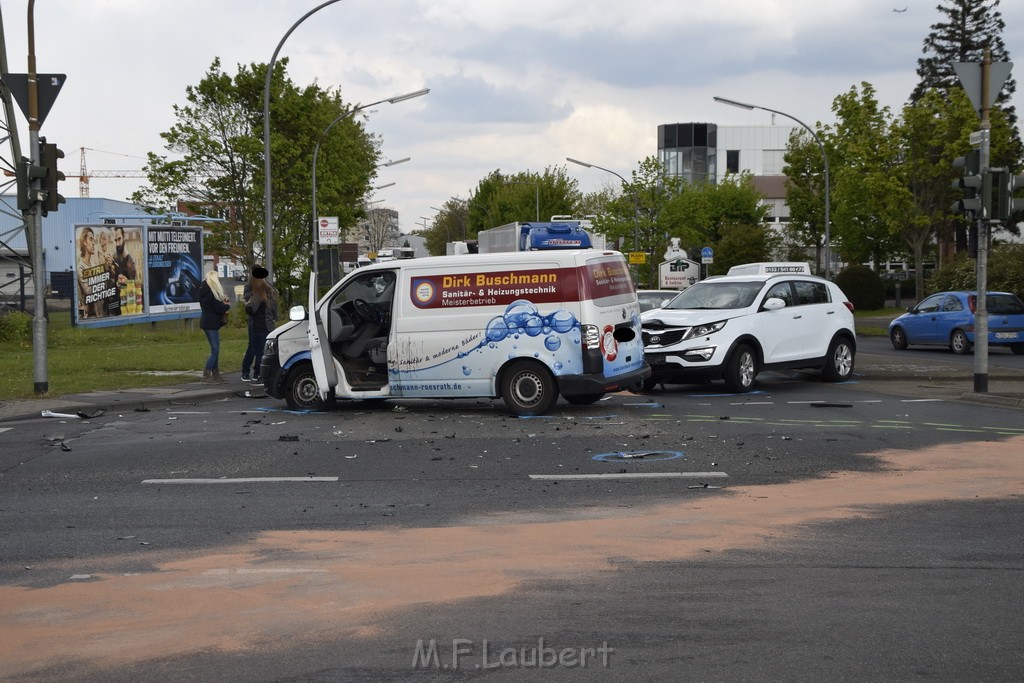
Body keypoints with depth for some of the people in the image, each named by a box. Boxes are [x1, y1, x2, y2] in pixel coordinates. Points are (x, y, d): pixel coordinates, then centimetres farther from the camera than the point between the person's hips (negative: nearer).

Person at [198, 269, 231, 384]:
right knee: (215, 350, -8)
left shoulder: (204, 291, 13)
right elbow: (219, 309, -18)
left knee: (215, 350, 14)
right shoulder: (212, 293, -17)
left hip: (208, 322, 10)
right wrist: (227, 305, 1)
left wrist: (222, 302, 8)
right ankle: (206, 376, -9)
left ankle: (216, 375, 18)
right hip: (211, 324, -10)